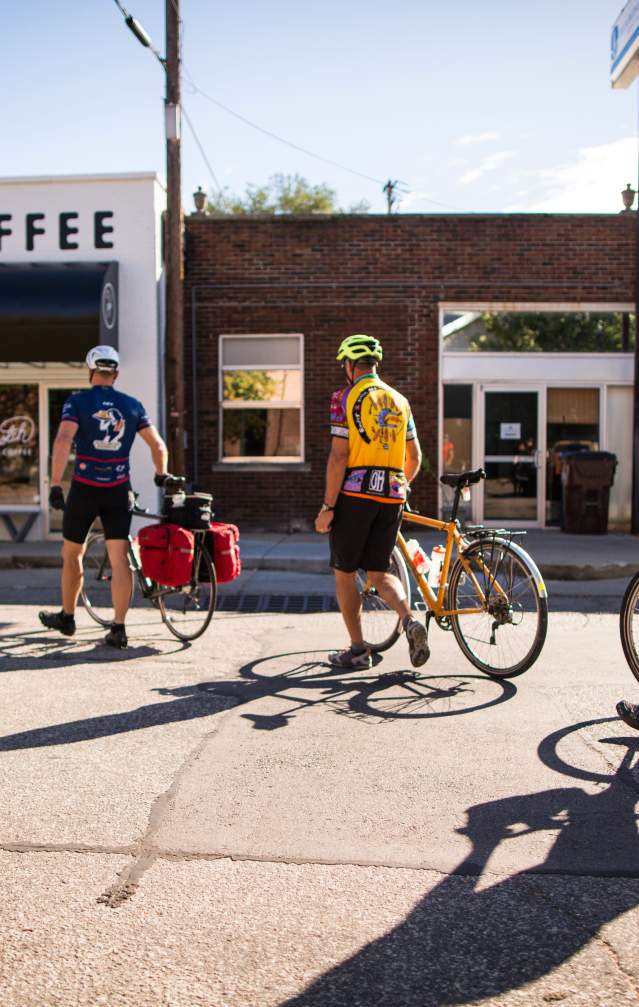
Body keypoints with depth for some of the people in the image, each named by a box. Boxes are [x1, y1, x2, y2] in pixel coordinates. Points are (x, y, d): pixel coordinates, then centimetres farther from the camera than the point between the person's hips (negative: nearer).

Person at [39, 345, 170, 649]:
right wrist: (162, 476, 23)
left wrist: (55, 485, -17)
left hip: (84, 489, -1)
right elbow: (158, 445, 6)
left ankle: (67, 617, 30)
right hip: (119, 491, 2)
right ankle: (118, 628, -5)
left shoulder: (77, 401, -3)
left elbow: (63, 441, -17)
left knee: (72, 554, 16)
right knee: (120, 558, 0)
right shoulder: (132, 405, 6)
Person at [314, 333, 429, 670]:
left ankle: (357, 650, 12)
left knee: (344, 572, 9)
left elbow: (338, 456, -12)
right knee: (379, 573, 13)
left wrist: (327, 506, -9)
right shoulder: (399, 400, 14)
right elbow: (415, 458, 17)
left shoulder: (345, 398, -4)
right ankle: (411, 621, -12)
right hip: (392, 495, 5)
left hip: (355, 494, -5)